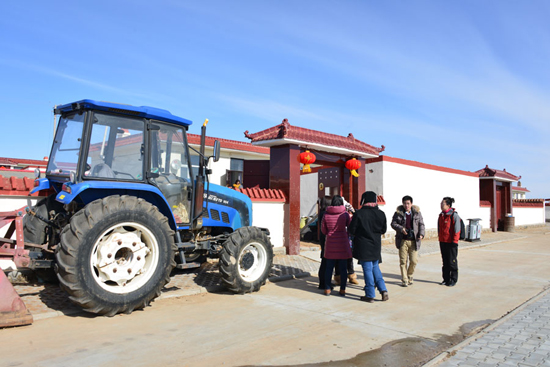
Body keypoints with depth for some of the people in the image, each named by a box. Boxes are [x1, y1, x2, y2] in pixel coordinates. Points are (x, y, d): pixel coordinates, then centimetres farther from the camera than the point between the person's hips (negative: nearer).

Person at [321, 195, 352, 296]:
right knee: (343, 267, 7)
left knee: (329, 267, 9)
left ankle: (327, 289, 13)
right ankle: (342, 290, 12)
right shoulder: (345, 214, -6)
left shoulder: (326, 214, -2)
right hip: (342, 243, -1)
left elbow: (323, 230, 5)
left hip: (330, 244, 1)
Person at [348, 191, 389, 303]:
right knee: (375, 267, 19)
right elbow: (383, 230, 8)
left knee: (367, 269, 2)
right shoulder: (381, 214, 0)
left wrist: (358, 234, 12)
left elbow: (351, 230, -9)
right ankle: (383, 290, 13)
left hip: (363, 246, -4)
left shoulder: (359, 214, -14)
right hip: (376, 245, 4)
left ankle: (370, 295, 8)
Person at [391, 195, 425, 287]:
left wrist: (421, 234, -6)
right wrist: (401, 228, -15)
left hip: (414, 241, 1)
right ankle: (404, 280, 13)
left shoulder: (417, 212, 5)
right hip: (402, 240, -1)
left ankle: (409, 276, 26)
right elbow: (393, 223, 2)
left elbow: (421, 224, 9)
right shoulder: (398, 212, 1)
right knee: (403, 261, 2)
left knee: (414, 261, 0)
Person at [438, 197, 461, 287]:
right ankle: (446, 279, 22)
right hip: (442, 242, 7)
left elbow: (457, 229, -13)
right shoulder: (441, 215, 10)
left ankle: (453, 280, 14)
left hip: (451, 243, -7)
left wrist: (454, 242, -15)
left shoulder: (454, 215, -12)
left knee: (452, 261, 2)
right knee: (445, 261, 13)